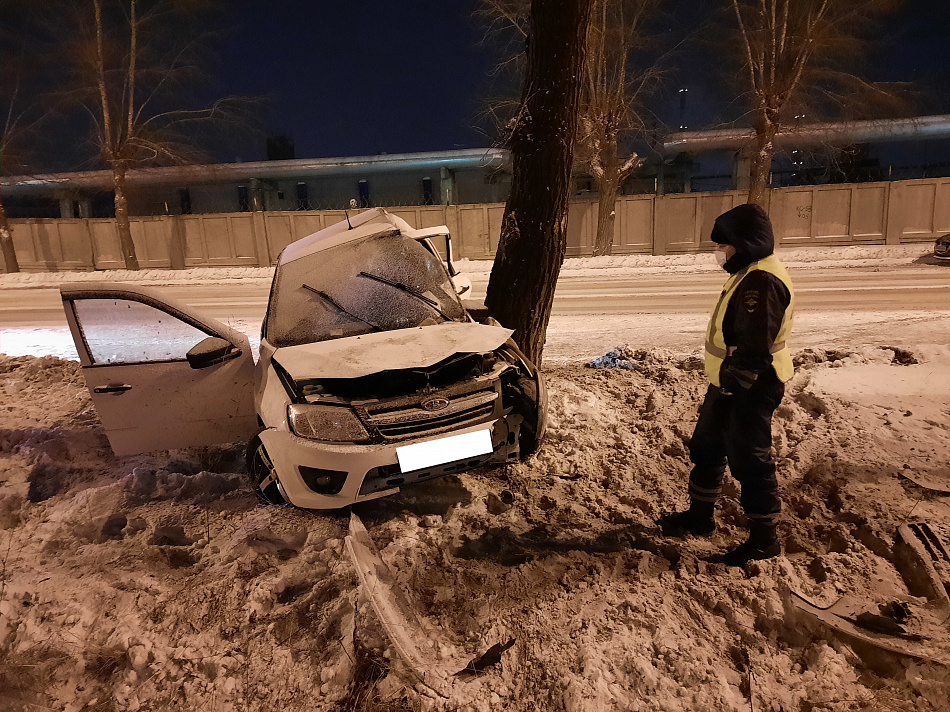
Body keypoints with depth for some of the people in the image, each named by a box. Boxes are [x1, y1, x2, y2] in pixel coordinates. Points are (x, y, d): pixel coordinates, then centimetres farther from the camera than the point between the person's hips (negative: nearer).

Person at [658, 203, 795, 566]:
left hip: (749, 390, -11)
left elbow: (754, 349, -27)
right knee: (706, 448, 19)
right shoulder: (749, 273, 12)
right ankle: (700, 515, 35)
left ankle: (764, 537, 18)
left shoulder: (762, 282, -23)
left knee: (749, 459, 1)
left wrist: (730, 386, -22)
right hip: (728, 383, 11)